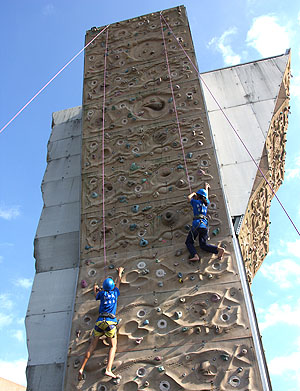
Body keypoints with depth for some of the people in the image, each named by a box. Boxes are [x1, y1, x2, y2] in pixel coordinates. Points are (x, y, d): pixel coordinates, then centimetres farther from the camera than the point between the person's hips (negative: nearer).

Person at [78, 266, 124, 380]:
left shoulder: (102, 293, 13)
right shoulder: (115, 293, 13)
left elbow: (96, 295, 38)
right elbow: (118, 282, 33)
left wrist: (95, 288, 58)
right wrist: (120, 273, 50)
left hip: (99, 321, 2)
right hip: (110, 322, -2)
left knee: (92, 345, 8)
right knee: (113, 346, 2)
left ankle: (82, 368, 1)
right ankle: (108, 370, -15)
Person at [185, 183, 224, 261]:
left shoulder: (195, 202, 4)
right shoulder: (206, 203, 18)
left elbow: (189, 197, 19)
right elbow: (206, 196, 39)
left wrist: (193, 194, 36)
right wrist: (206, 188, 55)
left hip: (197, 224, -5)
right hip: (205, 225, 5)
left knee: (189, 242, 5)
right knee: (203, 245, 6)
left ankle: (195, 255, -21)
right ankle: (219, 249, -17)